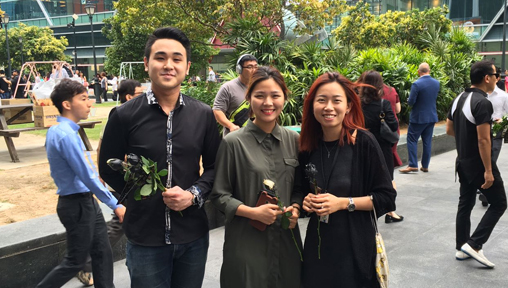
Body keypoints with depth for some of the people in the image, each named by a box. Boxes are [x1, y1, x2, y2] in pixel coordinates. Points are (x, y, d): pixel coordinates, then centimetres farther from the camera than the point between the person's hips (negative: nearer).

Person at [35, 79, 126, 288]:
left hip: (87, 201, 9)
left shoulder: (59, 130, 7)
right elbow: (87, 177, -25)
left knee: (102, 253, 14)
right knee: (74, 262, 5)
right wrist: (115, 205, -19)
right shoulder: (66, 135, -24)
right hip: (77, 205, -9)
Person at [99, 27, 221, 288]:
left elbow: (214, 166, 6)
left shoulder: (203, 115, -1)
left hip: (193, 236, 2)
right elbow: (108, 169, 2)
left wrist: (194, 194, -11)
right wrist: (141, 195, -7)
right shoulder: (124, 115, -7)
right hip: (144, 238, -2)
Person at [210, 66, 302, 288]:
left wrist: (295, 208, -5)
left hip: (287, 242, 4)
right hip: (246, 244, -4)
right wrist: (253, 212, -17)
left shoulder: (294, 140, 4)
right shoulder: (233, 142, -8)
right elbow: (219, 196, -4)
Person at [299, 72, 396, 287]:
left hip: (355, 245, -4)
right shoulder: (308, 145, 1)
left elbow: (386, 197, -10)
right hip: (317, 244, 4)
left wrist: (343, 203, -19)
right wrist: (307, 201, -6)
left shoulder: (364, 142, -12)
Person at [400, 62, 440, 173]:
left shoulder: (416, 84, -18)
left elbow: (411, 102, -17)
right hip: (432, 116, 6)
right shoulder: (437, 83, 2)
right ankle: (425, 166, 16)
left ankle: (413, 165, -2)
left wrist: (408, 100, 4)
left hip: (418, 117, -6)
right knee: (427, 141, 11)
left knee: (412, 140, 3)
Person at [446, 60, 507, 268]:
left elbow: (449, 130, 13)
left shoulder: (459, 99, 7)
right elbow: (483, 140, -23)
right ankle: (474, 244, -1)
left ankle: (461, 248, 21)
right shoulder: (482, 102, -21)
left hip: (463, 161, 9)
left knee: (465, 203, 14)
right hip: (478, 163, -9)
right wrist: (488, 170, -20)